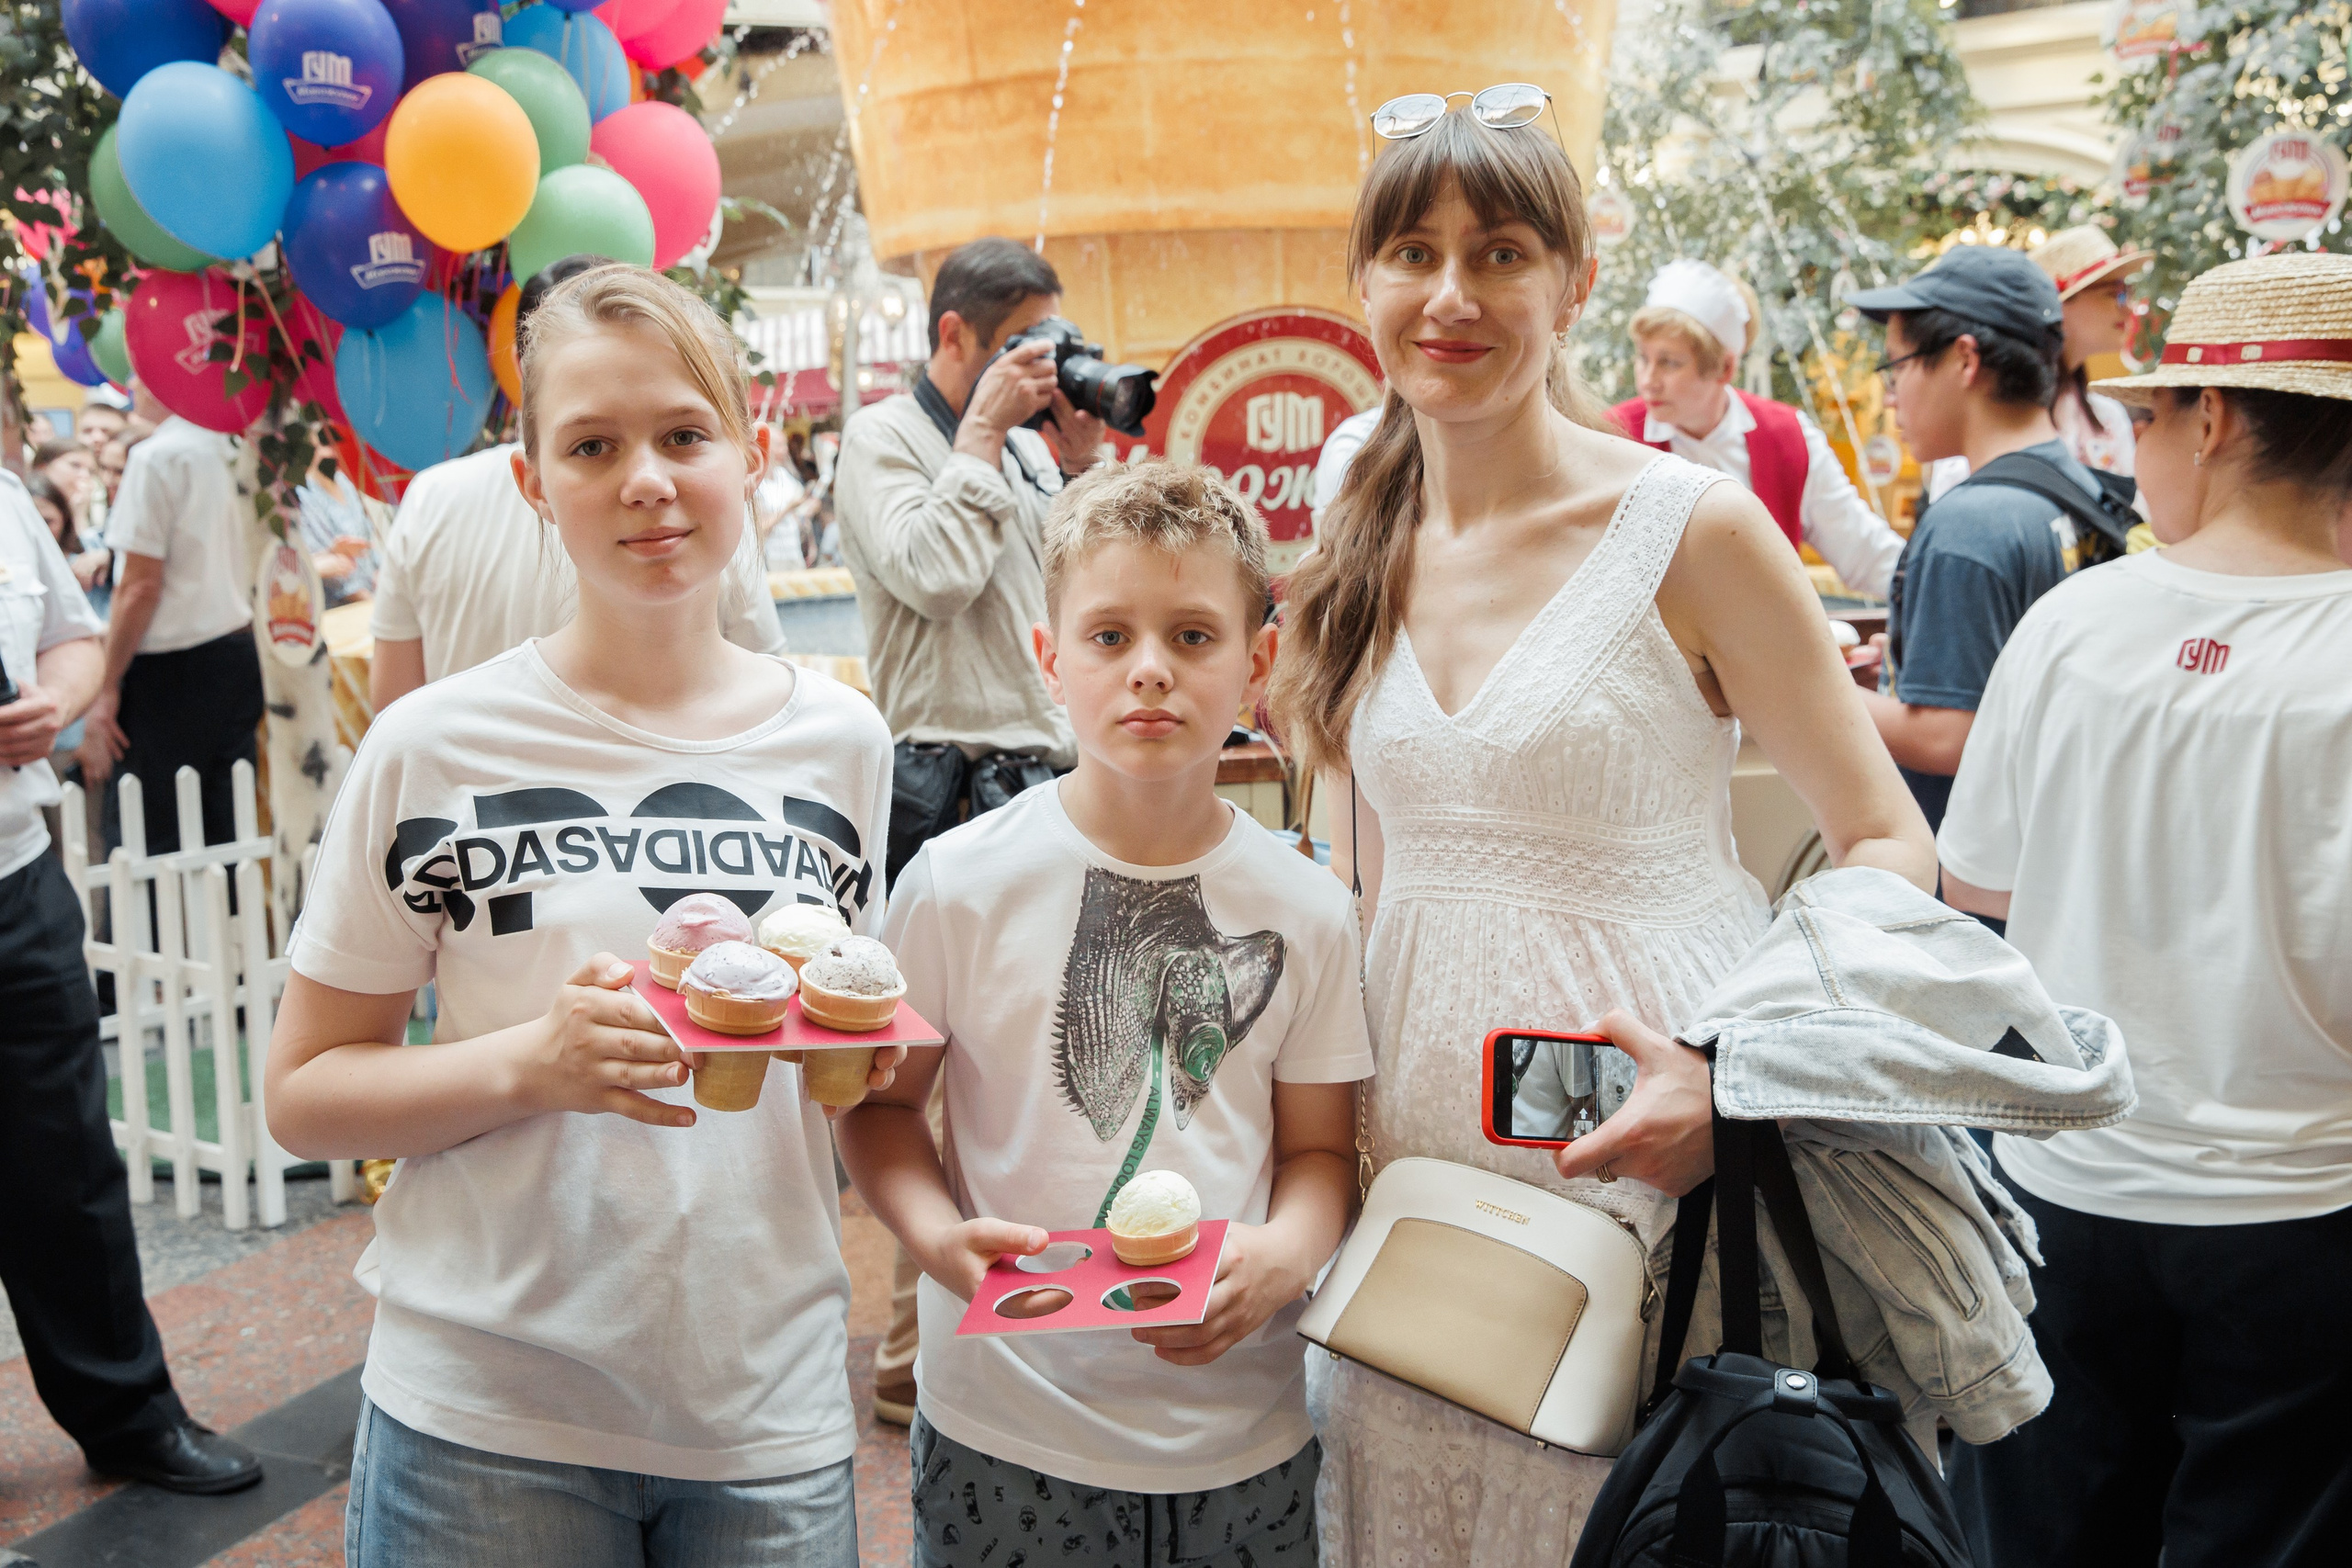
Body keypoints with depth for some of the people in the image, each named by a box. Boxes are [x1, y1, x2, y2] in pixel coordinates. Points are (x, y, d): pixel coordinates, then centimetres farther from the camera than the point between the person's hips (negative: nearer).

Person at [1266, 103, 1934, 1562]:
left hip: (1645, 1134, -4)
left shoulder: (1691, 527, -10)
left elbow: (1892, 848, -9)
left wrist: (1738, 1072, -23)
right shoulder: (1360, 561, 6)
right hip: (1415, 1145, 5)